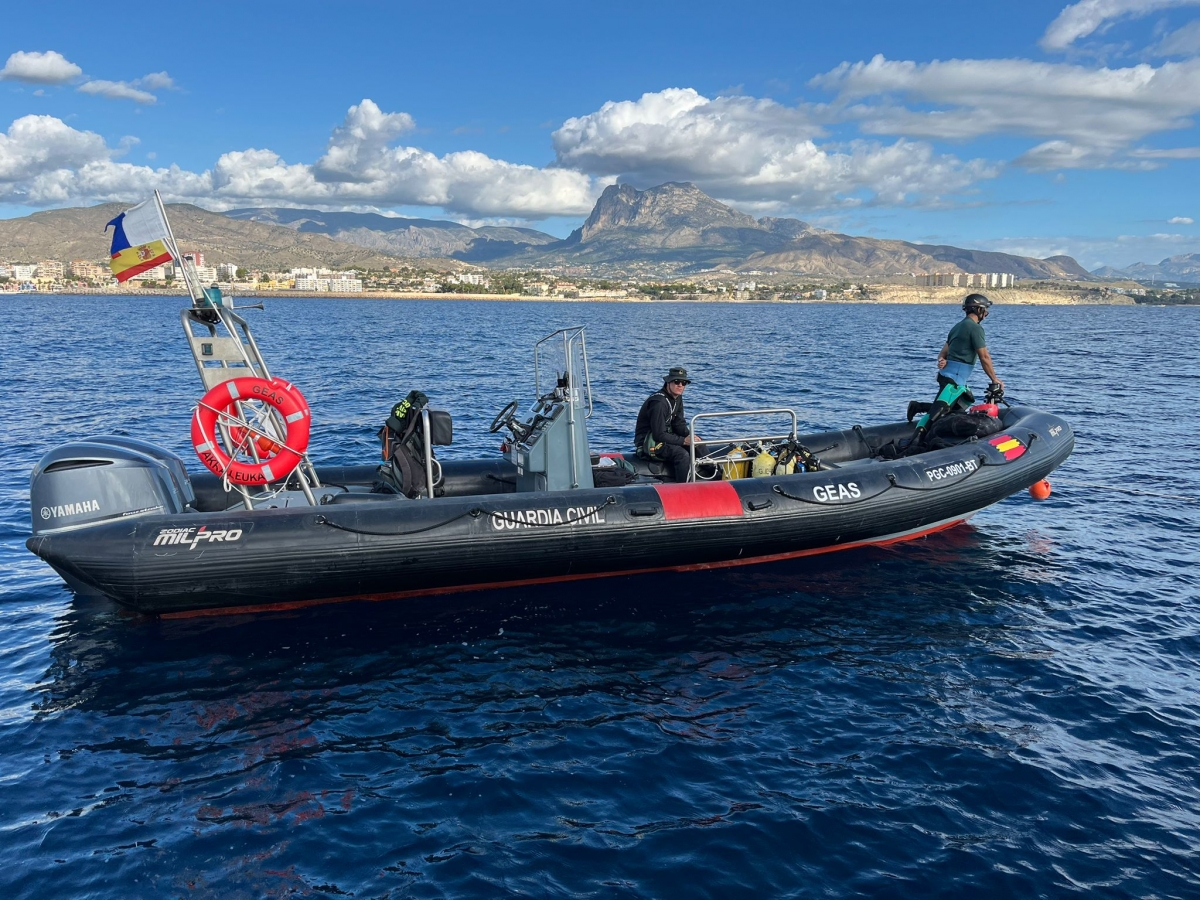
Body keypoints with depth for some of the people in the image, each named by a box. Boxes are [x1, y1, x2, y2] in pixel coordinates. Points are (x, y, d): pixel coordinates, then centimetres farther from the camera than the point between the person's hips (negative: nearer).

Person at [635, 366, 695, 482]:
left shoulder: (677, 398, 7)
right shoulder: (659, 403, -24)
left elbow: (679, 424, 8)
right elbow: (659, 435, -25)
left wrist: (689, 436, -13)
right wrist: (684, 440, -24)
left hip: (665, 437, 10)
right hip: (647, 443, -10)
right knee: (682, 454, -30)